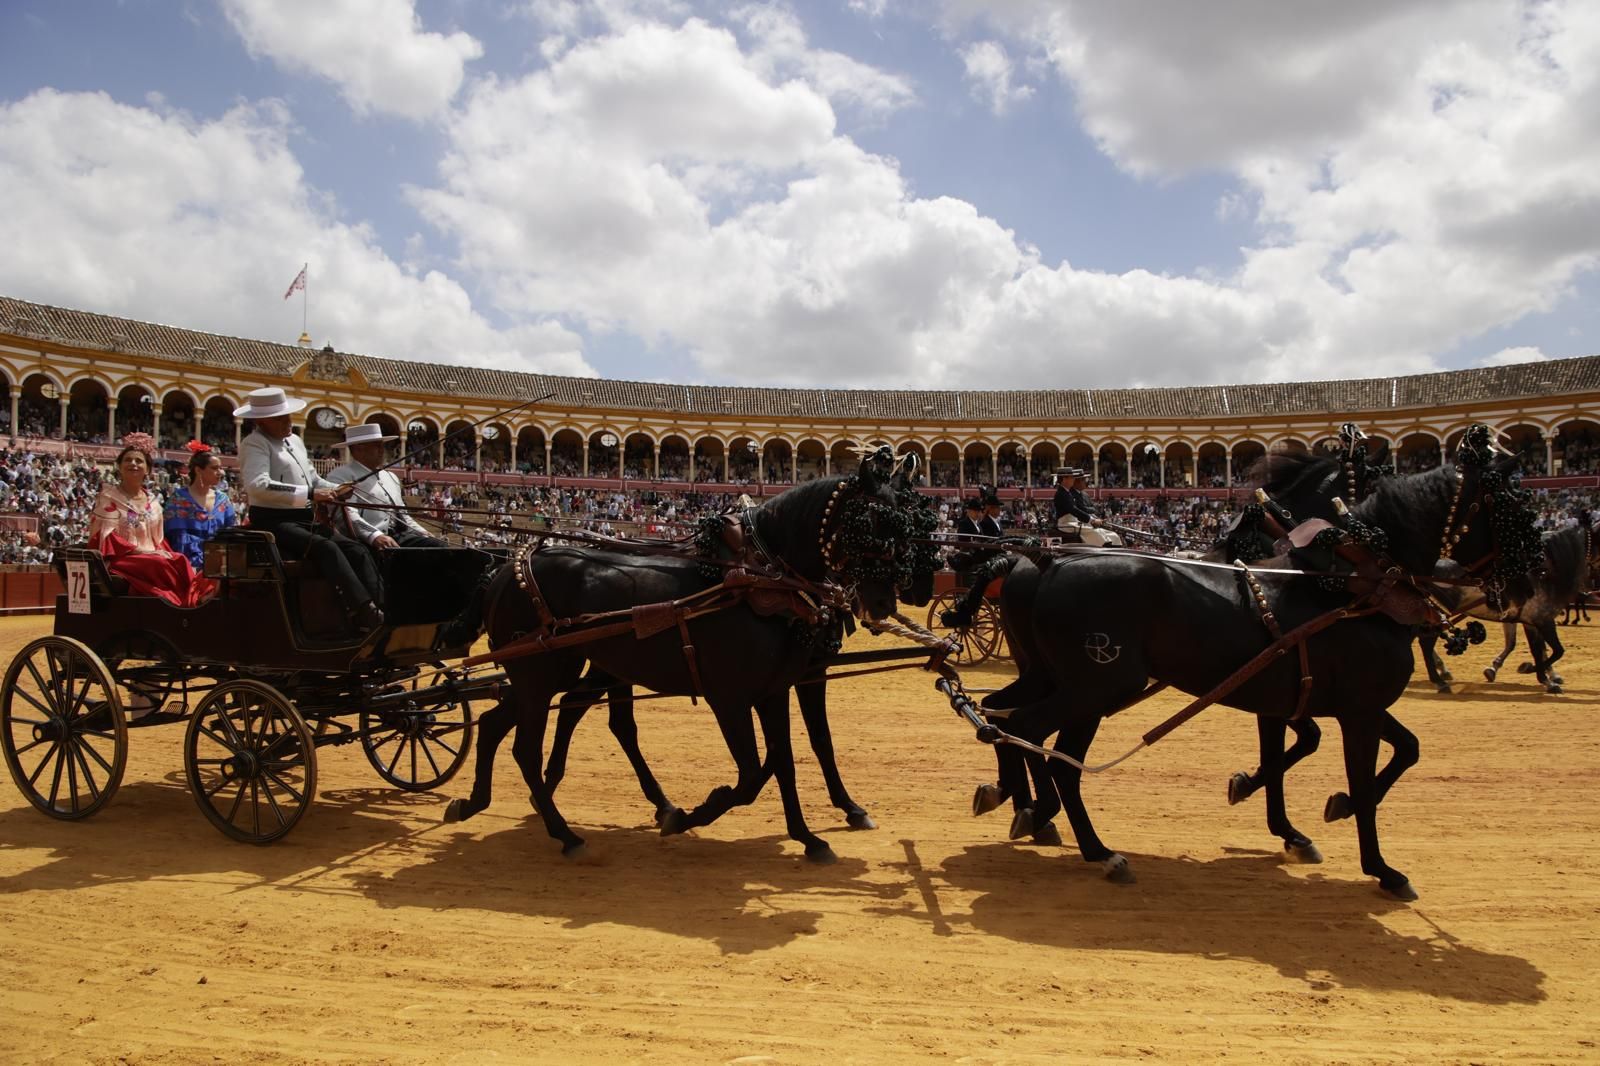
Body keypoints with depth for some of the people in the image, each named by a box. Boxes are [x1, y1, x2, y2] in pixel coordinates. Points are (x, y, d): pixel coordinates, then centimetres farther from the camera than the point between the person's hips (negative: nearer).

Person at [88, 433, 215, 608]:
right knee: (159, 565, -34)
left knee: (181, 563, -27)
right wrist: (139, 550, -17)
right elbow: (106, 538, -6)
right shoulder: (108, 497, 3)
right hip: (121, 559, -5)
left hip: (154, 557, 5)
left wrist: (163, 552, -5)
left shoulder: (153, 501, 18)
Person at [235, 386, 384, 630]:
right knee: (326, 548, -33)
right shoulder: (254, 444, -7)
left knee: (357, 550, -14)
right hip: (273, 522, -8)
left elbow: (312, 478, 25)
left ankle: (384, 609, -26)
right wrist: (310, 494, -27)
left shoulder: (295, 440, 21)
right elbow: (258, 485, -23)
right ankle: (364, 611, -40)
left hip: (304, 520, 8)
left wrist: (335, 490, 2)